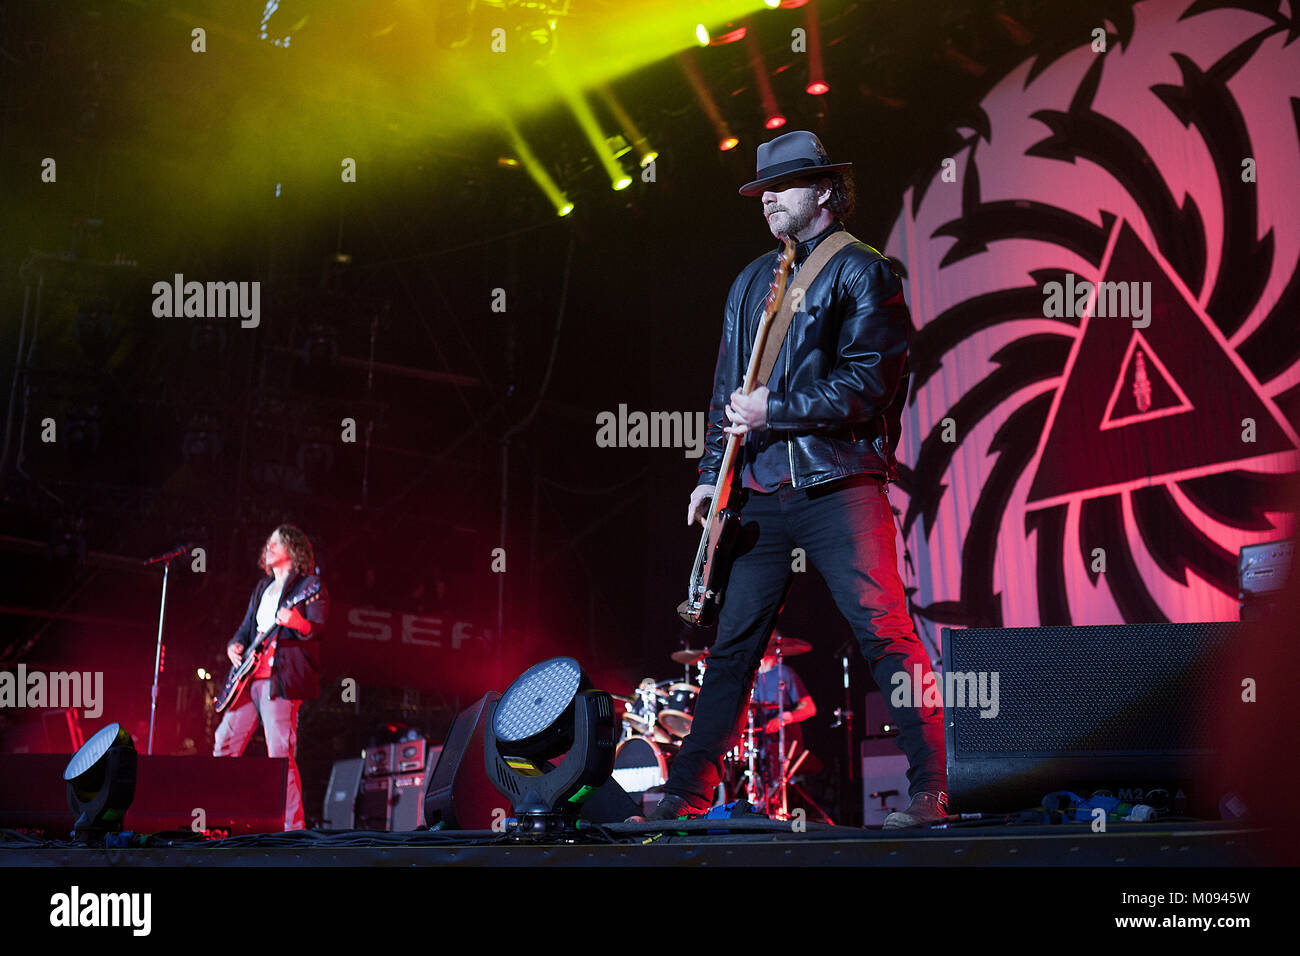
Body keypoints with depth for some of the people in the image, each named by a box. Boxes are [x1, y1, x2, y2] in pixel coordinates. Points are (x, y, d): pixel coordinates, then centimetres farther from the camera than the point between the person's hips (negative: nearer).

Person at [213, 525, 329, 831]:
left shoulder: (310, 587, 1)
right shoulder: (262, 587, 24)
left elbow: (321, 630, -11)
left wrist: (301, 625, -32)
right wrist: (235, 645, 7)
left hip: (279, 680, -8)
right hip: (248, 678, 8)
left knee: (280, 755, -12)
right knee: (224, 745, 7)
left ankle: (294, 831, -10)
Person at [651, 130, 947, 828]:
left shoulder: (861, 270, 1)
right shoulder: (751, 281, 21)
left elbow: (867, 383, -9)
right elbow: (728, 389, 22)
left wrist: (773, 410, -11)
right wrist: (713, 472, 12)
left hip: (839, 487, -6)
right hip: (760, 494, 6)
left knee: (885, 633, -10)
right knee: (731, 646, 8)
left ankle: (929, 792, -3)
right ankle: (685, 796, 16)